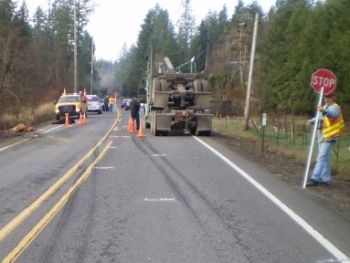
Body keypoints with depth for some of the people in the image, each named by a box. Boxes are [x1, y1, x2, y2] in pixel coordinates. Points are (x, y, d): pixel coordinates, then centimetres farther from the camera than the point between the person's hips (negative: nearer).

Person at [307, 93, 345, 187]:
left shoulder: (335, 107, -8)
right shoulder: (325, 107, 20)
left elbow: (333, 114, -32)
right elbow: (319, 119, 18)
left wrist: (324, 111, -53)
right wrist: (312, 120, -4)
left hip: (329, 136, -9)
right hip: (322, 136, 9)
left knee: (322, 158, -14)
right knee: (324, 159, 12)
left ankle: (315, 178, -16)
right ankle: (325, 179, 20)